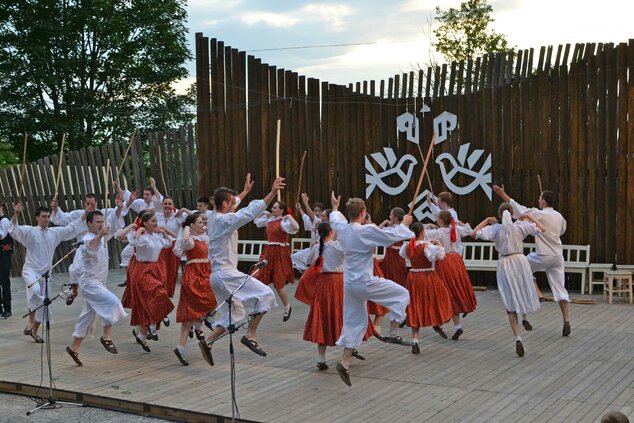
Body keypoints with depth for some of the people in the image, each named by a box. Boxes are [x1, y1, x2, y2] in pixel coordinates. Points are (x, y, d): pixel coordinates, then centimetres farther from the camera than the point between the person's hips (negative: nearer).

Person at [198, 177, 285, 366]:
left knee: (235, 315, 17)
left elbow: (233, 206, 33)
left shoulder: (214, 220, 13)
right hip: (227, 274, -10)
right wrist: (272, 193, -29)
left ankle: (207, 342, 14)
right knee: (266, 294, -10)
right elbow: (250, 212, -26)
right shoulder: (225, 220, -15)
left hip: (216, 275, 10)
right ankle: (250, 335, -10)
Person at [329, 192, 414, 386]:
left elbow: (335, 220, 28)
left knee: (354, 322, 14)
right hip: (365, 282, -7)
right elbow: (392, 236, -10)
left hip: (349, 282, 8)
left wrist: (335, 208, 48)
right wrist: (404, 224, 9)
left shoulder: (342, 229, 3)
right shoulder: (366, 231, -18)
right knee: (402, 294, 8)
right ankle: (393, 334, 8)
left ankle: (345, 363, 11)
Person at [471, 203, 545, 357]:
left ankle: (518, 339, -5)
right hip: (520, 260, 0)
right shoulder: (521, 225, -4)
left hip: (505, 264, 0)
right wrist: (529, 218, 12)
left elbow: (474, 234, -6)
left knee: (510, 304, 4)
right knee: (525, 291, 30)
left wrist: (486, 221, 3)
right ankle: (525, 318, 43)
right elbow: (542, 229, 3)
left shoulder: (494, 228, -6)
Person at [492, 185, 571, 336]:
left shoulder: (540, 215, -13)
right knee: (560, 289, 4)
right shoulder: (559, 216, 8)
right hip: (558, 256, 6)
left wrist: (503, 194, -8)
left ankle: (536, 294, 17)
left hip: (543, 257, -6)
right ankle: (566, 321, -3)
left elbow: (519, 209, -11)